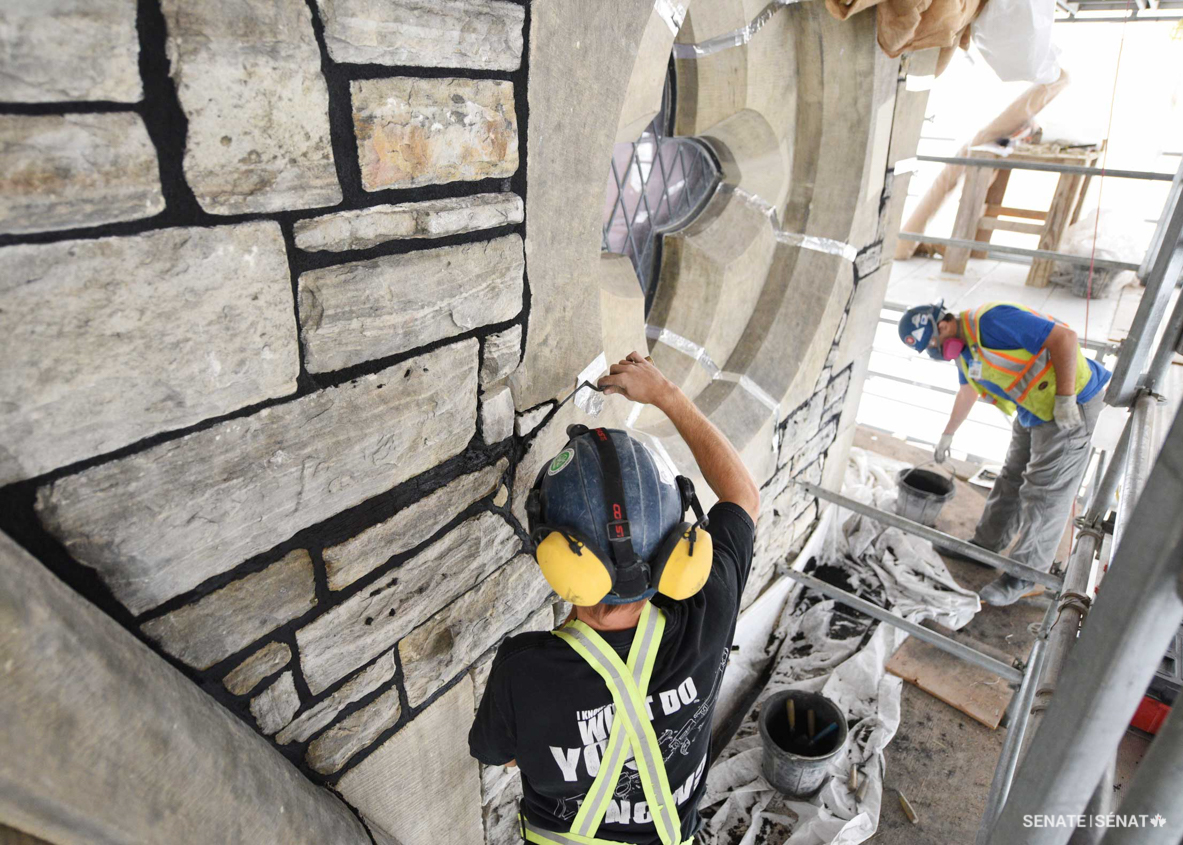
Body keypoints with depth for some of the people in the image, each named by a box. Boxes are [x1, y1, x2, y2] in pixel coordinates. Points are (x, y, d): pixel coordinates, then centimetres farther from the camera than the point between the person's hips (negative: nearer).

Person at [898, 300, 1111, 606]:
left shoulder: (991, 321, -25)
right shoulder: (964, 346, 7)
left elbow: (1064, 337, -27)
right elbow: (967, 394, 24)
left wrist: (1065, 399, -26)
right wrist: (947, 435, 36)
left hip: (1069, 408, -9)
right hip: (1034, 411, 9)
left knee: (1044, 494, -2)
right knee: (1011, 480, 18)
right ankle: (986, 544, 34)